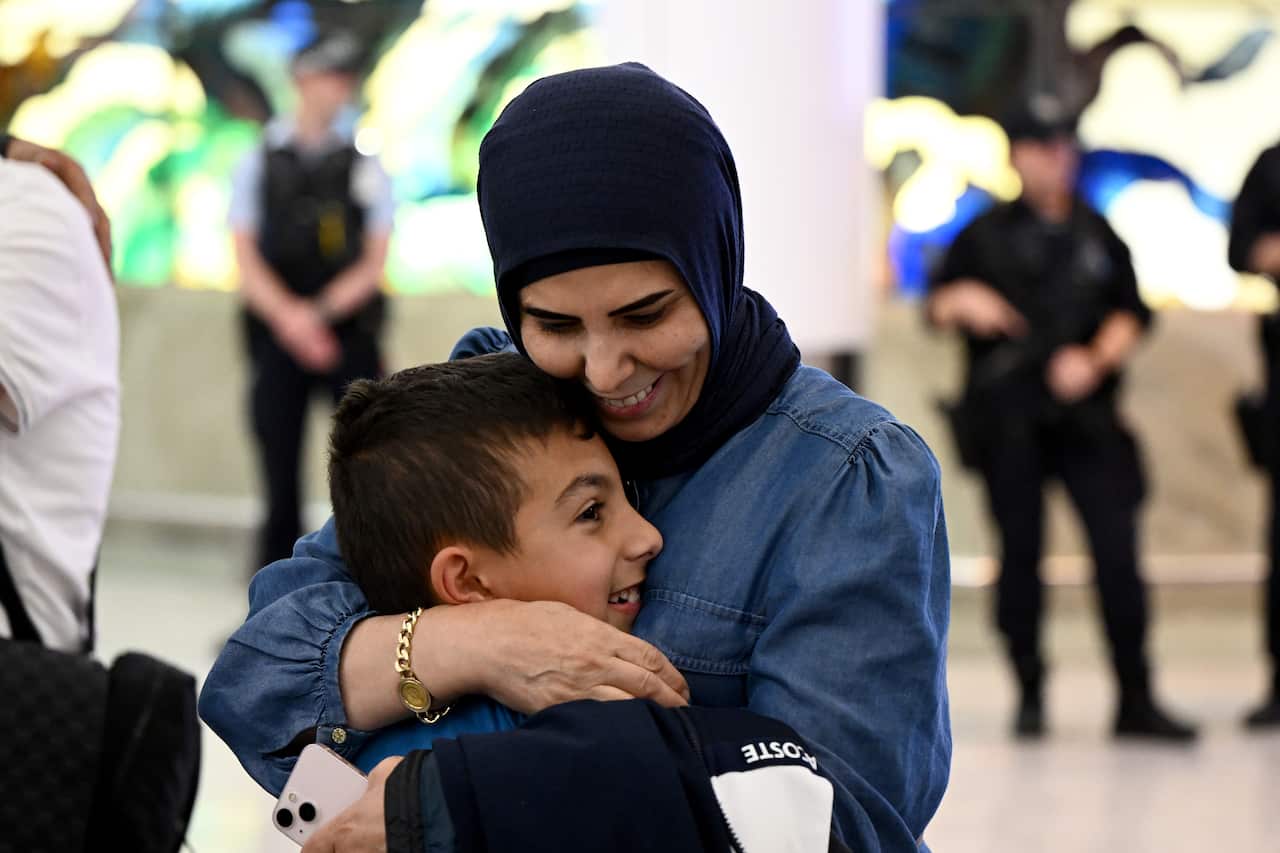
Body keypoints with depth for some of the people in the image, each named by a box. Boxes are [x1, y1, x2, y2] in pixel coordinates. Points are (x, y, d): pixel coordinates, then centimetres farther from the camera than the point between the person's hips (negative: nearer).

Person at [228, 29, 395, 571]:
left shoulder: (365, 169, 8)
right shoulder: (259, 164, 8)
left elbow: (374, 264, 2)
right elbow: (247, 260, 1)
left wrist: (320, 312, -13)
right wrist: (288, 315, -16)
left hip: (350, 336, 0)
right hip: (277, 338, 0)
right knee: (280, 478, 2)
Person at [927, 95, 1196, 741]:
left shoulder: (1097, 235, 13)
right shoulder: (987, 235, 8)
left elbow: (1131, 313, 8)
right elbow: (935, 308, 8)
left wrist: (1095, 359, -9)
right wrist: (965, 301, -15)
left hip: (1086, 415, 1)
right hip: (1009, 416, -1)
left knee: (1118, 552, -7)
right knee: (1020, 553, 2)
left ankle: (1136, 700, -4)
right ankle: (1029, 694, 13)